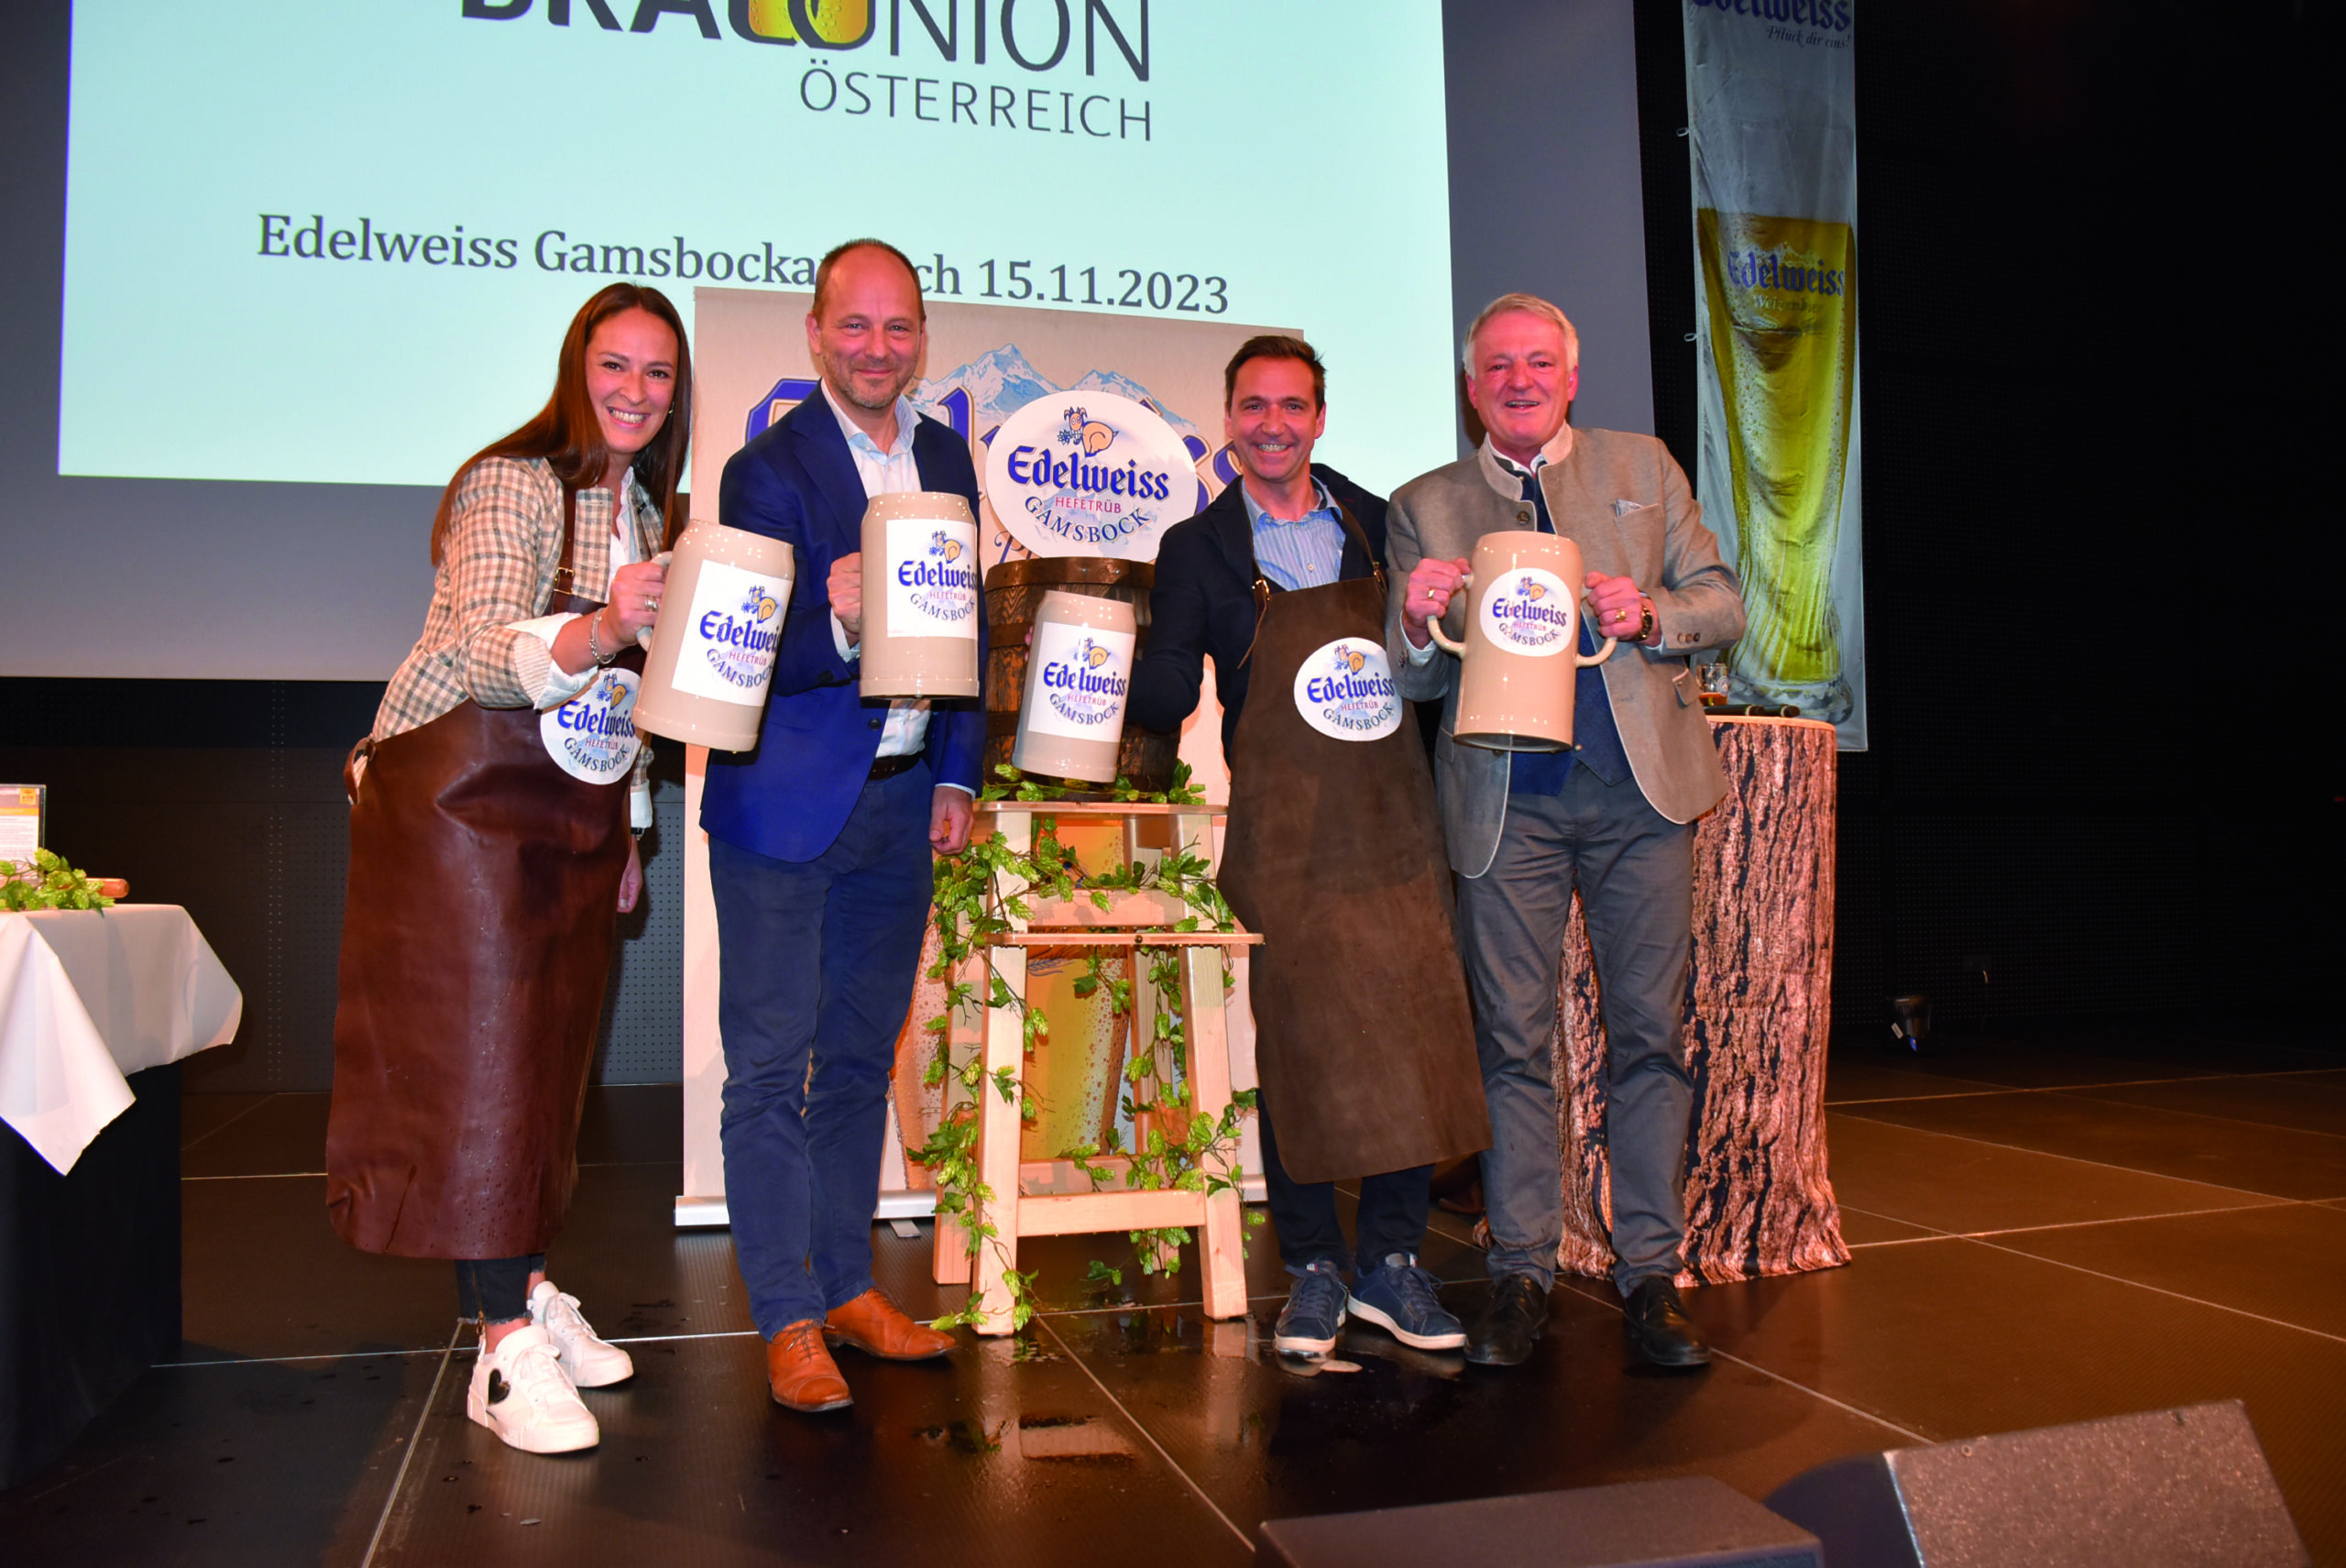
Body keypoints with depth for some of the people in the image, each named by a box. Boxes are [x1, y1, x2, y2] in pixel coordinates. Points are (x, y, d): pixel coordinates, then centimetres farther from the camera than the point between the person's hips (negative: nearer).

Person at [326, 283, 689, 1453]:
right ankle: (505, 1351, -2)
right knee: (478, 1055, -6)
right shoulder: (511, 483, -12)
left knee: (549, 1054, 11)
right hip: (465, 796, -7)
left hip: (578, 809, 7)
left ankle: (525, 1288, 23)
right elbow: (487, 654, -24)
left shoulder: (648, 508, 12)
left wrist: (627, 829, 18)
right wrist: (600, 630, -43)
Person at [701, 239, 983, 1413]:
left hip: (902, 801, 6)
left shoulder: (946, 457, 9)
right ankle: (787, 1320, 11)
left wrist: (955, 774, 8)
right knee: (772, 1064, 0)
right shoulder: (768, 469, -9)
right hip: (786, 802, -6)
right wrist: (837, 627, -35)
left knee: (861, 1054, 15)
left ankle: (847, 1285, 27)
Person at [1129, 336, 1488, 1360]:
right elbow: (1164, 698, 0)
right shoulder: (1197, 549, 5)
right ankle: (1313, 1268, 16)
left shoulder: (1378, 525, 12)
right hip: (1283, 834, -2)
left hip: (1392, 818, 3)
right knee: (1298, 1039, 0)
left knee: (1413, 1027, 1)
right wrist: (1140, 669, -20)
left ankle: (1391, 1262, 16)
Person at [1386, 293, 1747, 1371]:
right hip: (1509, 798, 0)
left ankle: (1652, 1273, 12)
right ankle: (1520, 1274, 10)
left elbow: (1723, 604, 11)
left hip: (1640, 788, 1)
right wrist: (1418, 623, -16)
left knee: (1650, 1034, 2)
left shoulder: (1643, 467, 14)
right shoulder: (1426, 505, 12)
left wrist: (1652, 615, -10)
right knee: (1512, 1039, 0)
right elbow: (1416, 681, 7)